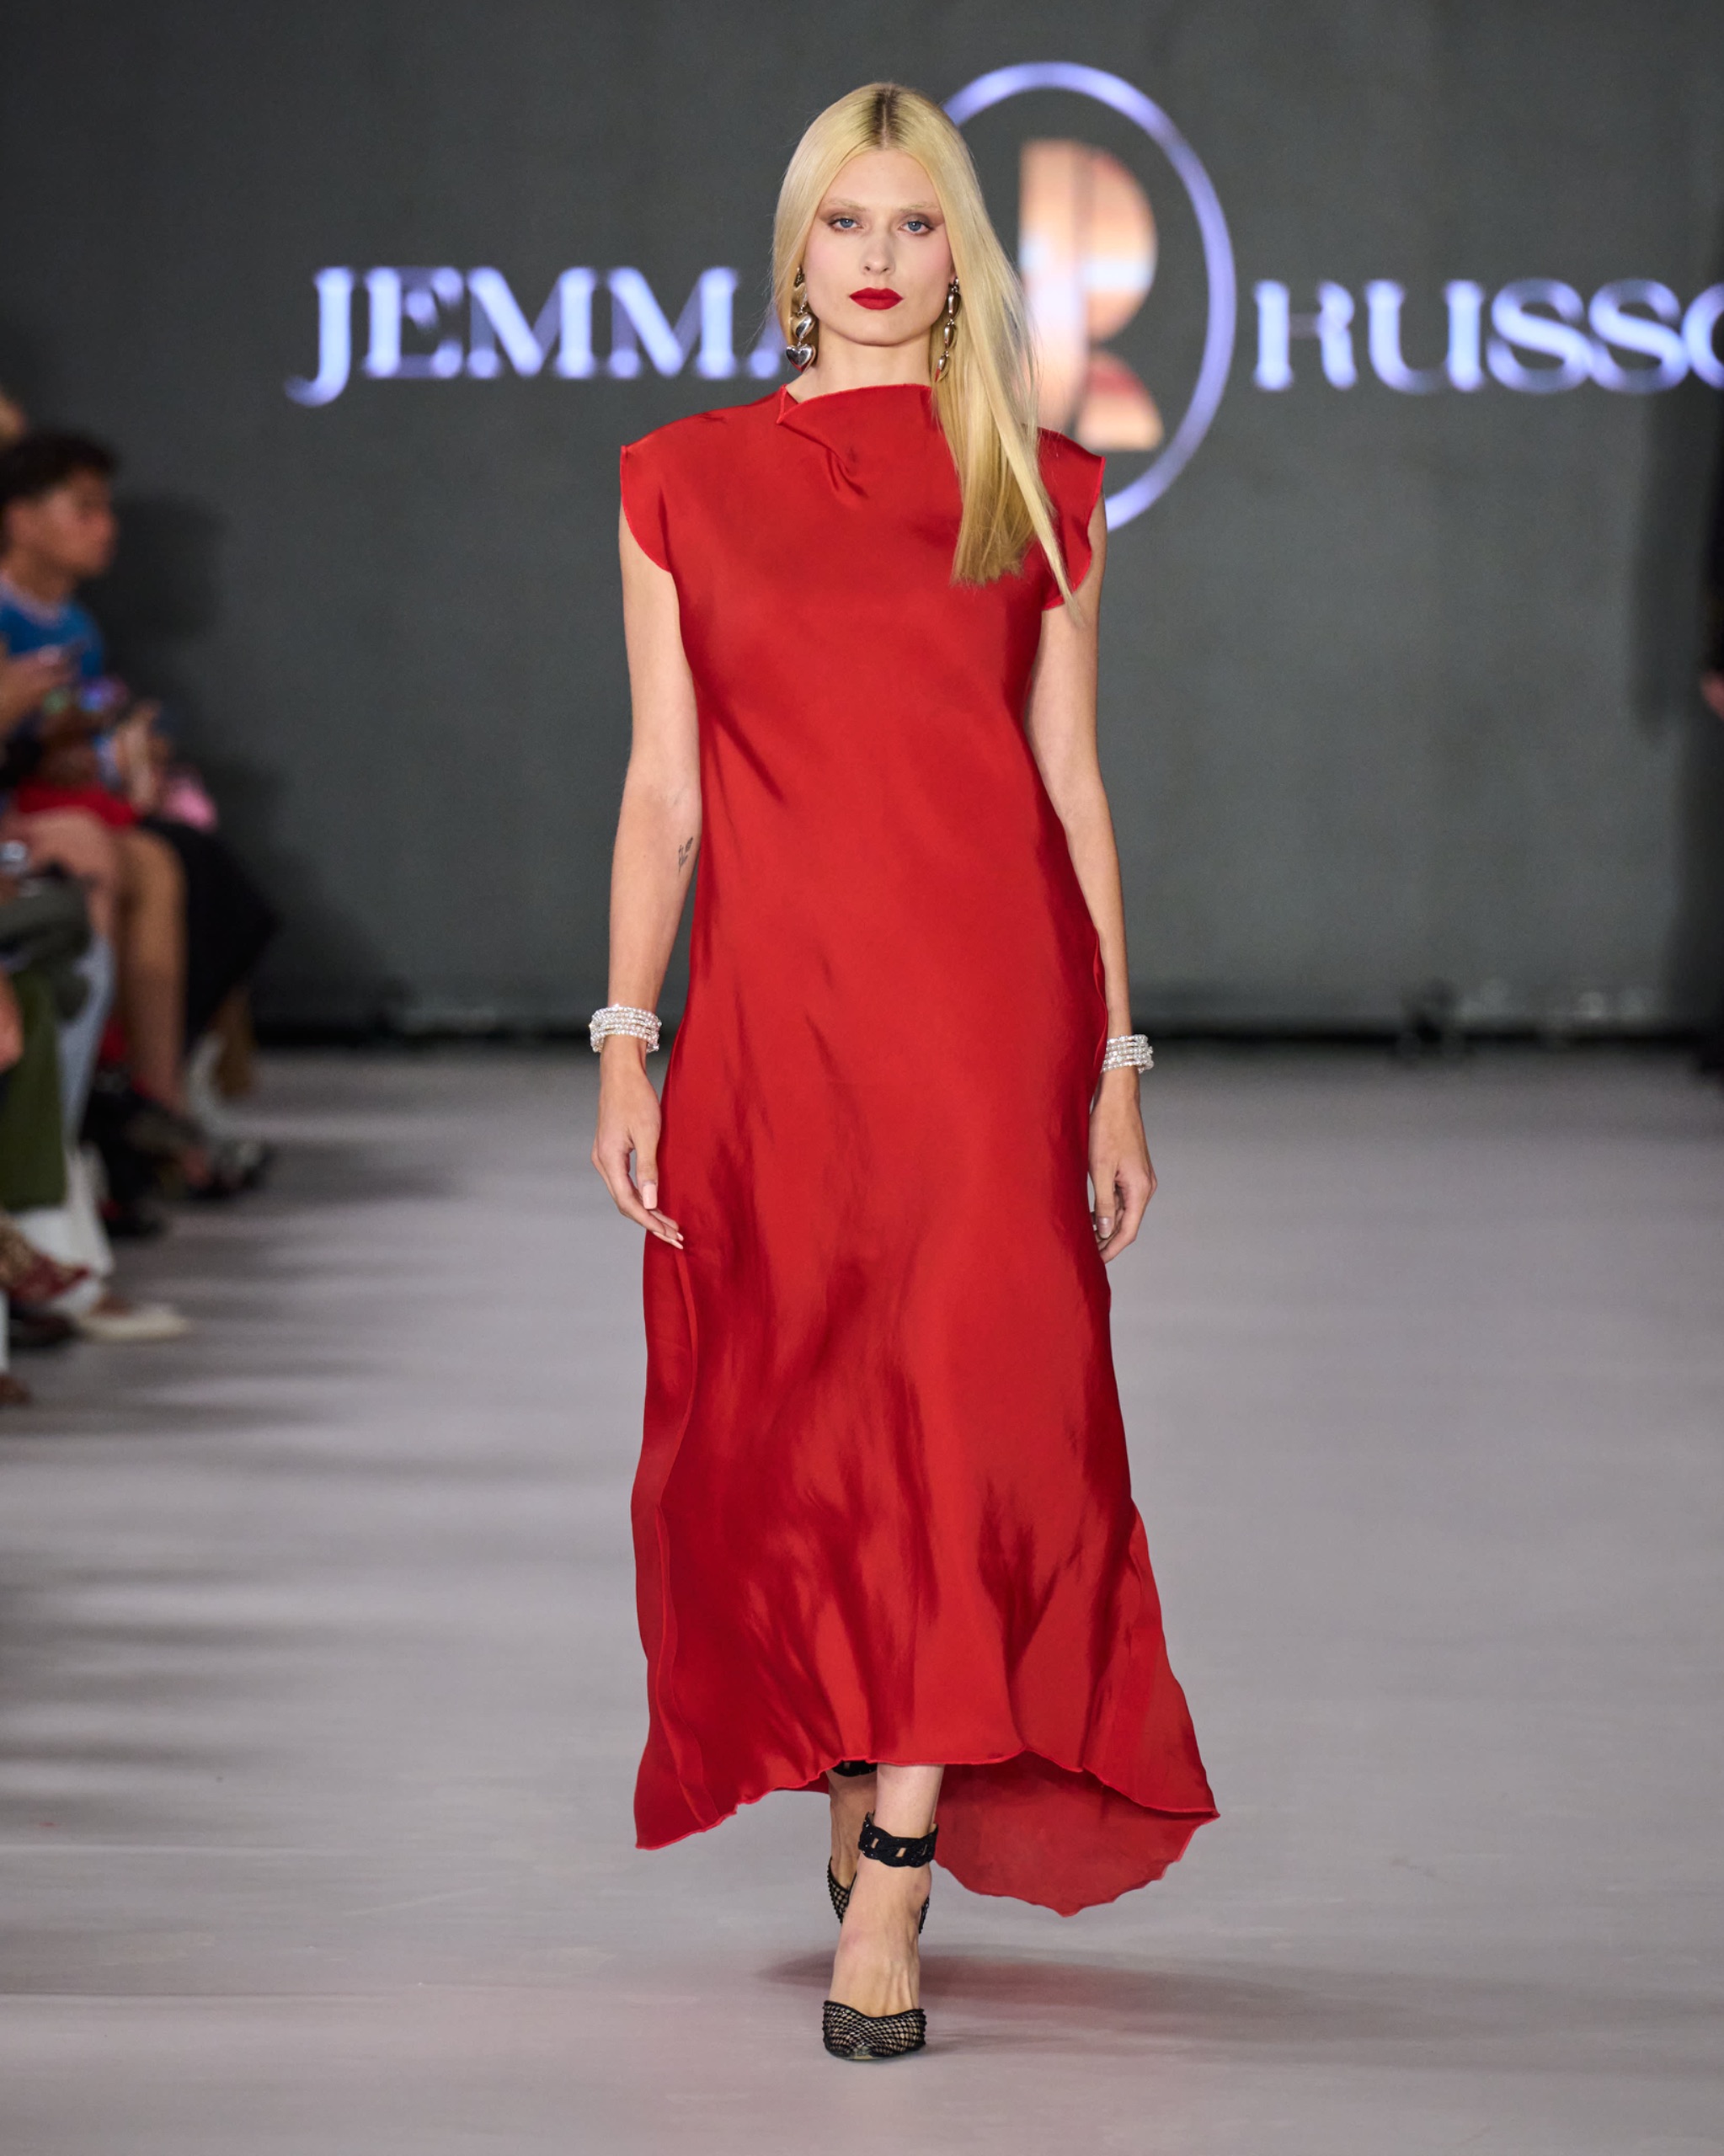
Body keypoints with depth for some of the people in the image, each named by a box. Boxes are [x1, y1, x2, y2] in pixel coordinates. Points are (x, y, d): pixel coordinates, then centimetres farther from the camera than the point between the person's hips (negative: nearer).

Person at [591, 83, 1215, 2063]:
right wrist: (625, 1045, 0)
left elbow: (1073, 786, 9)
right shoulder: (683, 483, 9)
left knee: (968, 1401, -10)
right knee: (790, 1427, 5)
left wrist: (1115, 1064, 5)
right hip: (773, 1009, 1)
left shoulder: (1041, 492, 9)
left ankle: (888, 1897, -9)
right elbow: (663, 785, 8)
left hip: (987, 1001, -1)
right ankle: (872, 1803, 27)